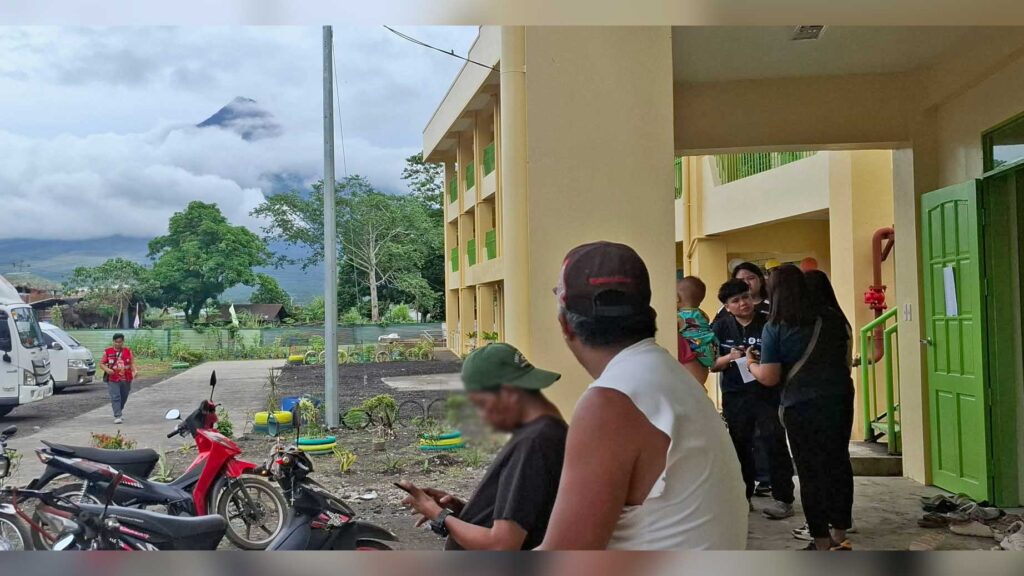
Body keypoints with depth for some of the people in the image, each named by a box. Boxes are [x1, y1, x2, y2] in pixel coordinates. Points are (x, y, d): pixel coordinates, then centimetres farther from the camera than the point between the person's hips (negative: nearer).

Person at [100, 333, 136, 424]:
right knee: (115, 397, -12)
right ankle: (117, 416, -13)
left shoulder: (128, 351, 5)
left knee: (124, 397, 15)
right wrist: (106, 369, -17)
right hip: (113, 379, -2)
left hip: (126, 379, 2)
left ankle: (120, 410, 40)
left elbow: (132, 363, 4)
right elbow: (101, 364, 4)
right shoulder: (108, 351, 1)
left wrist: (135, 370, -16)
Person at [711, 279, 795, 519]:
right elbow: (711, 364, 7)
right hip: (735, 397, 3)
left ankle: (783, 499, 3)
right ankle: (743, 497, 21)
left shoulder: (768, 324, -3)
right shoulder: (721, 328, 6)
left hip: (768, 393, -3)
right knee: (740, 446, 9)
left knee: (775, 444, -3)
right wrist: (730, 358, -13)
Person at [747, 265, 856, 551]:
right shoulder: (834, 317, 3)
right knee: (838, 464, 16)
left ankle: (822, 541, 12)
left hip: (801, 406, -4)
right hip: (840, 398, 5)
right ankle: (839, 534, 26)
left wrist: (751, 364, 7)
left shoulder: (775, 328, -10)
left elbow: (769, 378, -12)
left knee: (811, 471, 5)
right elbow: (848, 358, 16)